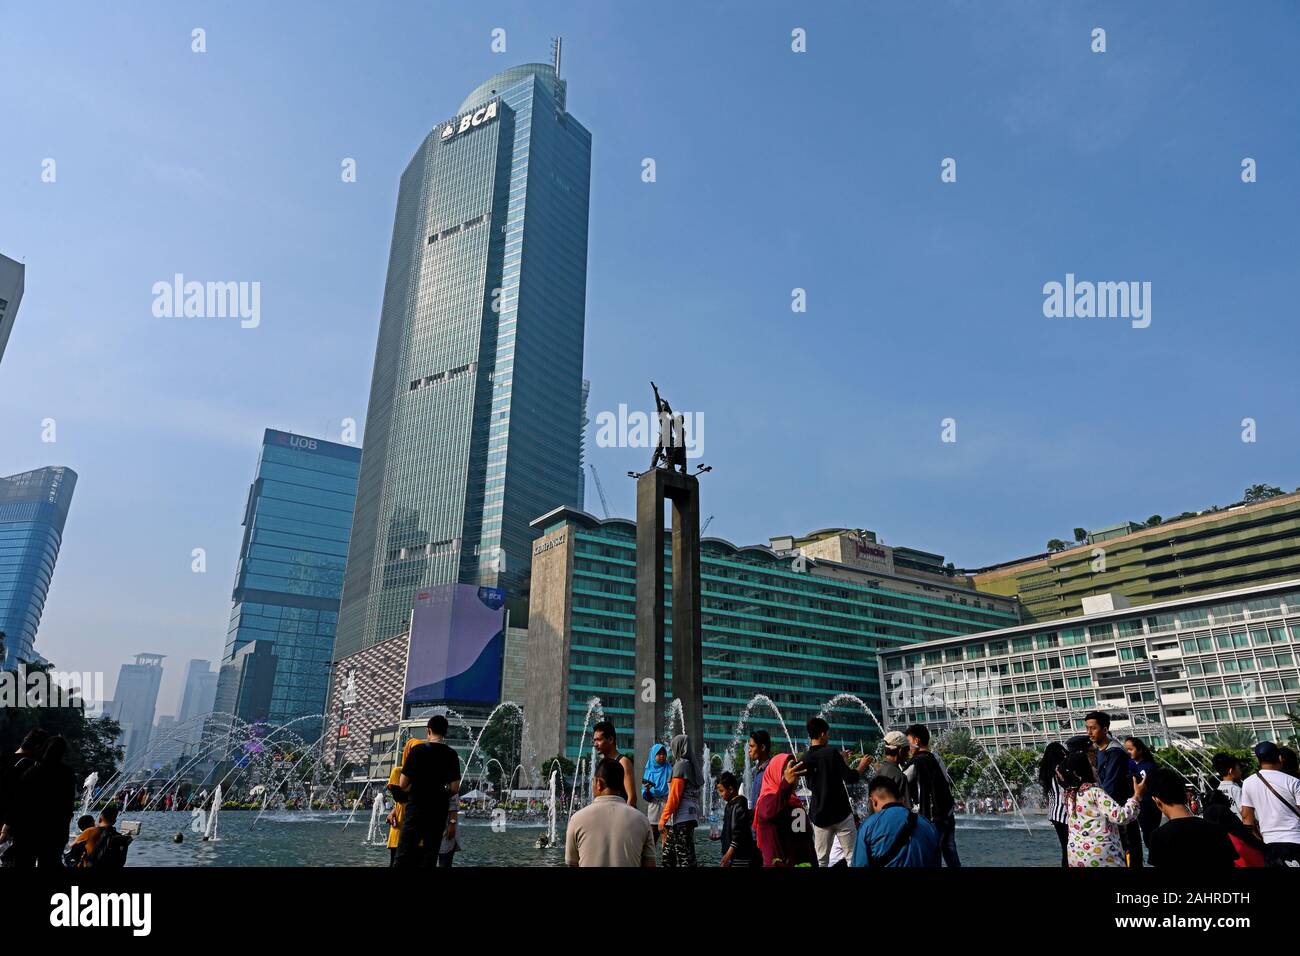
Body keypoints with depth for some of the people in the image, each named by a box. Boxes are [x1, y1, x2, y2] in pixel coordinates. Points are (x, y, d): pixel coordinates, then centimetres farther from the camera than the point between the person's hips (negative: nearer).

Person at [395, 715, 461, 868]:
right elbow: (455, 788, 0)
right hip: (439, 811, 3)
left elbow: (403, 784, -5)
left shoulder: (418, 750, -5)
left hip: (416, 808, -3)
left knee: (404, 855, -1)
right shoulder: (452, 755, 2)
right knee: (430, 857, 8)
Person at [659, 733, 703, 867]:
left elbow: (674, 796, -14)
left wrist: (663, 818, -11)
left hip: (681, 817, -9)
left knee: (684, 857, -8)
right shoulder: (692, 764, 17)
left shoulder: (681, 764, -9)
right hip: (690, 814, 9)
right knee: (668, 855, 13)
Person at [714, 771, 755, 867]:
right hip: (730, 854, 9)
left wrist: (728, 854, -21)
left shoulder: (739, 805, -15)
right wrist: (719, 836, 6)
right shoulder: (729, 805, 13)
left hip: (740, 857, -9)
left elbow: (739, 834, -20)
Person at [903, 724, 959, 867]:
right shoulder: (937, 758, 10)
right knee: (952, 857, 12)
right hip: (948, 816, 7)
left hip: (932, 819, -7)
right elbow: (949, 785, 15)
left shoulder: (917, 762, -12)